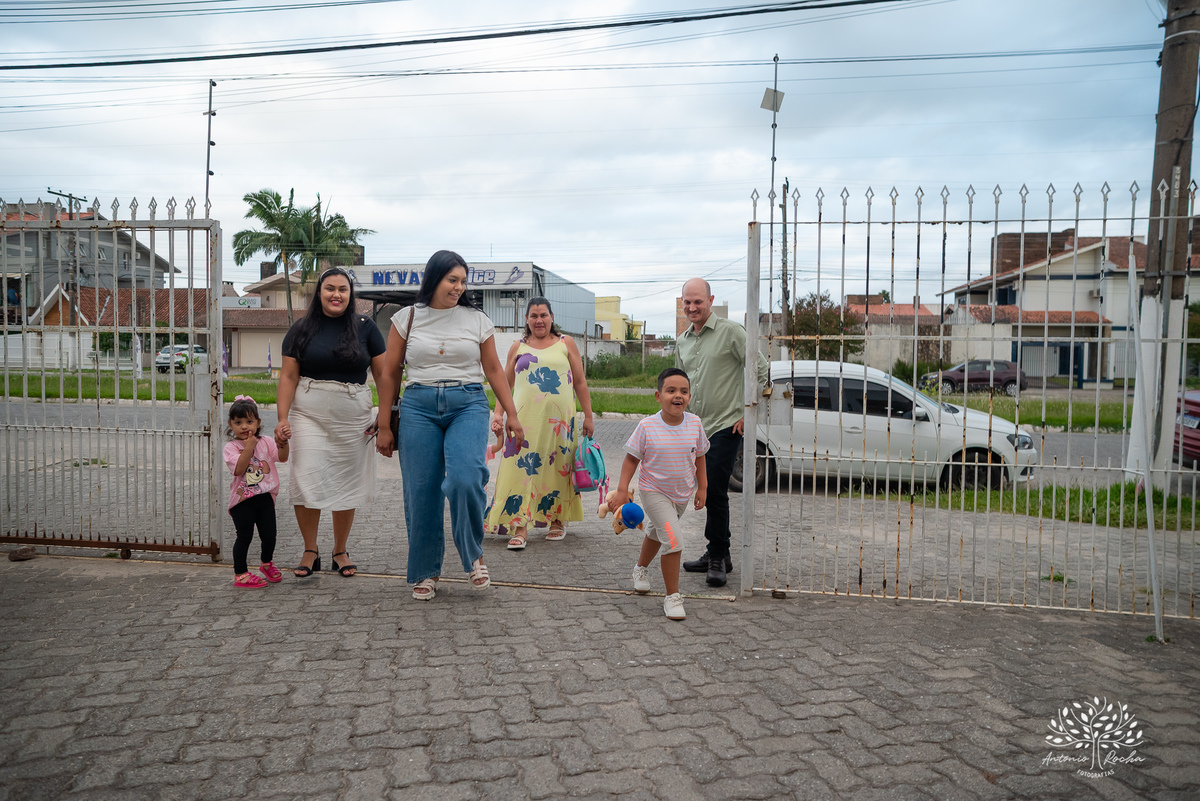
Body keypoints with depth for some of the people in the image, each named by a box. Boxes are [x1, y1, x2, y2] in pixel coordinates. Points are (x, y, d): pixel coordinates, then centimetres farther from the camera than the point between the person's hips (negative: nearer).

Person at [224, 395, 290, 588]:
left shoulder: (265, 442, 6)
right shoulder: (231, 447, -6)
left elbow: (282, 458, -4)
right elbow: (238, 469, -19)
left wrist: (283, 443, -22)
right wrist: (249, 447, -22)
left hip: (265, 496, 4)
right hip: (243, 499, -3)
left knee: (269, 534, 8)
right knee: (244, 536, 0)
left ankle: (267, 563, 33)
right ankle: (240, 574, 12)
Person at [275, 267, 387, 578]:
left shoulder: (365, 328, 4)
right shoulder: (302, 329, 6)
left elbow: (383, 374, 3)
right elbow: (289, 376, 2)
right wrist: (283, 418, -7)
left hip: (353, 418, 0)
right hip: (309, 415, 0)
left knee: (347, 484, 6)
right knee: (306, 481, -7)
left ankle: (340, 552, 22)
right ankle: (310, 552, 11)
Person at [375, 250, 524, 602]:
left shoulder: (477, 320, 8)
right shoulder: (407, 318, 7)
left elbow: (494, 370, 13)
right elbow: (390, 374, 9)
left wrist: (512, 415, 6)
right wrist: (384, 427, 6)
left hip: (468, 405, -1)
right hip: (418, 407, 1)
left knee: (465, 478, -22)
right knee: (421, 491, 0)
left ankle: (473, 556, 2)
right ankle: (425, 572, 18)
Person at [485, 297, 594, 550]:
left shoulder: (566, 343, 11)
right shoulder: (518, 348, 13)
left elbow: (580, 382, 11)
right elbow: (505, 384, 16)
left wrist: (588, 416, 8)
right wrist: (498, 414, 4)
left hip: (560, 417, 0)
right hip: (524, 417, 0)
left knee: (558, 467, 4)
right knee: (521, 466, -9)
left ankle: (558, 521, 21)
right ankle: (520, 528, -7)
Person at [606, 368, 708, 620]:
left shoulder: (694, 424, -11)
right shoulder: (647, 426, -20)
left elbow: (699, 457, 4)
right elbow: (632, 459, -12)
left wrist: (702, 487, 5)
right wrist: (622, 490, -17)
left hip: (682, 494, 5)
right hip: (654, 492, -5)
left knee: (656, 532, 27)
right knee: (673, 540, -18)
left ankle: (641, 568, 55)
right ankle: (672, 597, -5)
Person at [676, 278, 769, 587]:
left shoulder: (730, 332, -8)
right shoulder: (682, 341, 13)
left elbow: (762, 370, -9)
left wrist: (748, 411, -11)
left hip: (725, 426, -7)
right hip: (695, 429, 7)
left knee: (715, 492, -8)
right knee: (708, 492, 12)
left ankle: (718, 558, 5)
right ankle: (719, 554, 24)